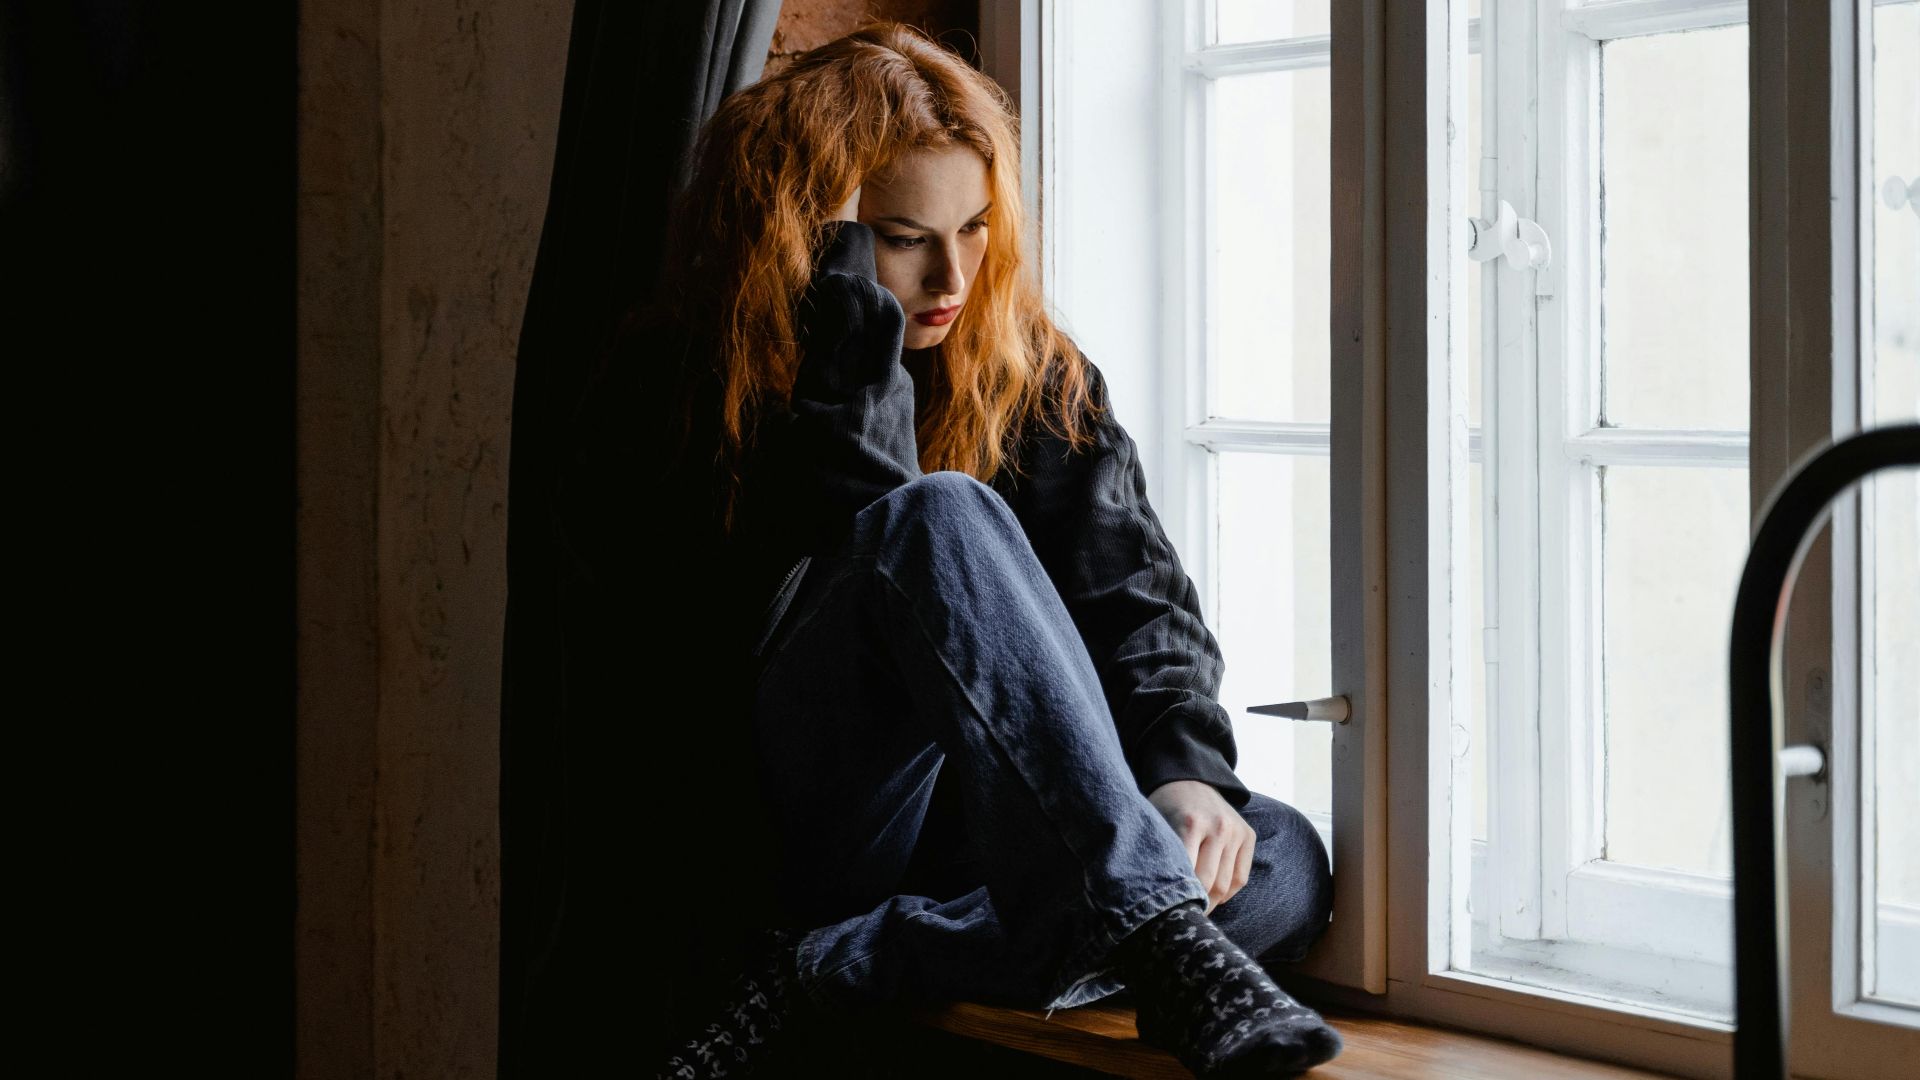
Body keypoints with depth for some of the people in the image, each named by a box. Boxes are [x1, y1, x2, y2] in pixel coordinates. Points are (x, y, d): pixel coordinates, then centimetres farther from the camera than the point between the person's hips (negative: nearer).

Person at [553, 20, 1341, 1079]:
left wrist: (1186, 765, -19)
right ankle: (1160, 944, -43)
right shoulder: (676, 383, -1)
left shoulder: (1033, 374, 10)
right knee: (940, 516, -30)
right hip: (782, 827, -4)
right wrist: (841, 271, -17)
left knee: (1285, 864, -24)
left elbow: (1132, 589, 0)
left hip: (986, 830, 5)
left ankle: (812, 978, -30)